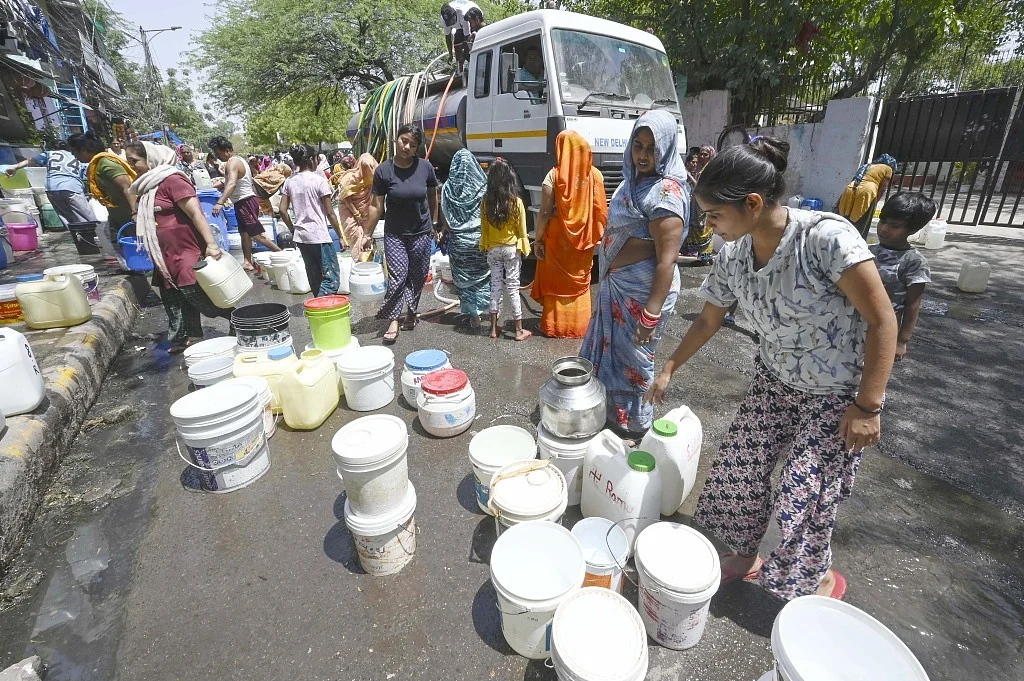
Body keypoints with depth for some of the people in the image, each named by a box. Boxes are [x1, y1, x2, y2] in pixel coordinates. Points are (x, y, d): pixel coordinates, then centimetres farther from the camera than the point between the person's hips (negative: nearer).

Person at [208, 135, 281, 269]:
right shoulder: (239, 160, 13)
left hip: (245, 202, -10)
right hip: (244, 201, 10)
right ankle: (247, 262, 17)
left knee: (257, 234, -10)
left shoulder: (232, 163, -18)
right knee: (244, 233, 12)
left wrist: (220, 203, -45)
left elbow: (232, 184, -36)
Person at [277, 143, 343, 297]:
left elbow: (282, 210, 6)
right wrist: (340, 236, -3)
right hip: (319, 236, -7)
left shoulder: (290, 181, 7)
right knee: (332, 277, -4)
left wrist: (293, 230, 18)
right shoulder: (318, 180, -10)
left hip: (301, 236, 7)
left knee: (314, 277, 17)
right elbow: (330, 213, -10)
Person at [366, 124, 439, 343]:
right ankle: (393, 321, 2)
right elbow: (376, 206, -5)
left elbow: (432, 196, 10)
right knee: (397, 276, -8)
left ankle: (411, 313, 28)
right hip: (395, 234, -1)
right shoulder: (384, 170, -8)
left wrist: (434, 223, 13)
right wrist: (366, 234, -5)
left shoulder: (425, 167, -5)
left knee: (418, 277, 9)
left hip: (421, 232, 2)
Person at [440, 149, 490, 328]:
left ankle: (472, 315, 14)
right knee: (482, 276, 13)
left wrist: (445, 232, 15)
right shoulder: (483, 186, -5)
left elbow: (444, 217, -1)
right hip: (480, 239, 0)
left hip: (458, 240, 0)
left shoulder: (448, 188, -4)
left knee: (463, 277, 10)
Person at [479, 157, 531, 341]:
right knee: (513, 288, 3)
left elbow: (484, 229, 3)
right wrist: (524, 248, 6)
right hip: (511, 249, -2)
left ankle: (494, 328, 16)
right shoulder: (516, 202, -13)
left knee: (495, 286, 11)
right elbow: (522, 230, -7)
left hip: (493, 250, 3)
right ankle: (519, 330, 10)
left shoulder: (486, 202, -5)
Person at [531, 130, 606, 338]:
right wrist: (597, 236, 10)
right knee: (580, 282, 16)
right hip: (583, 238, 3)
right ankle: (580, 326, 24)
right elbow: (600, 210, 0)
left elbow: (545, 212, -12)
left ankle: (556, 325, 16)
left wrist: (538, 239, -5)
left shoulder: (554, 175, -11)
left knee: (556, 281, 10)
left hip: (558, 235, -3)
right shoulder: (595, 175, -2)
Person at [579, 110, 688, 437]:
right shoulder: (634, 179, 8)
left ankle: (632, 424, 27)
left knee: (632, 357, 6)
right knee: (611, 348, 21)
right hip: (617, 284, 9)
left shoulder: (665, 192, -20)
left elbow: (667, 260, -24)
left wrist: (651, 313, -27)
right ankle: (612, 410, 43)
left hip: (642, 290, -9)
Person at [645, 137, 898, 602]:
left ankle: (818, 579, 33)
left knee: (803, 495, 1)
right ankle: (745, 556, 34)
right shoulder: (732, 256, -9)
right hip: (775, 380, 6)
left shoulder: (826, 237, -28)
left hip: (840, 392, -5)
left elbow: (882, 320, -22)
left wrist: (867, 406, -20)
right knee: (739, 467, 8)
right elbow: (707, 321, 5)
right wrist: (669, 369, 10)